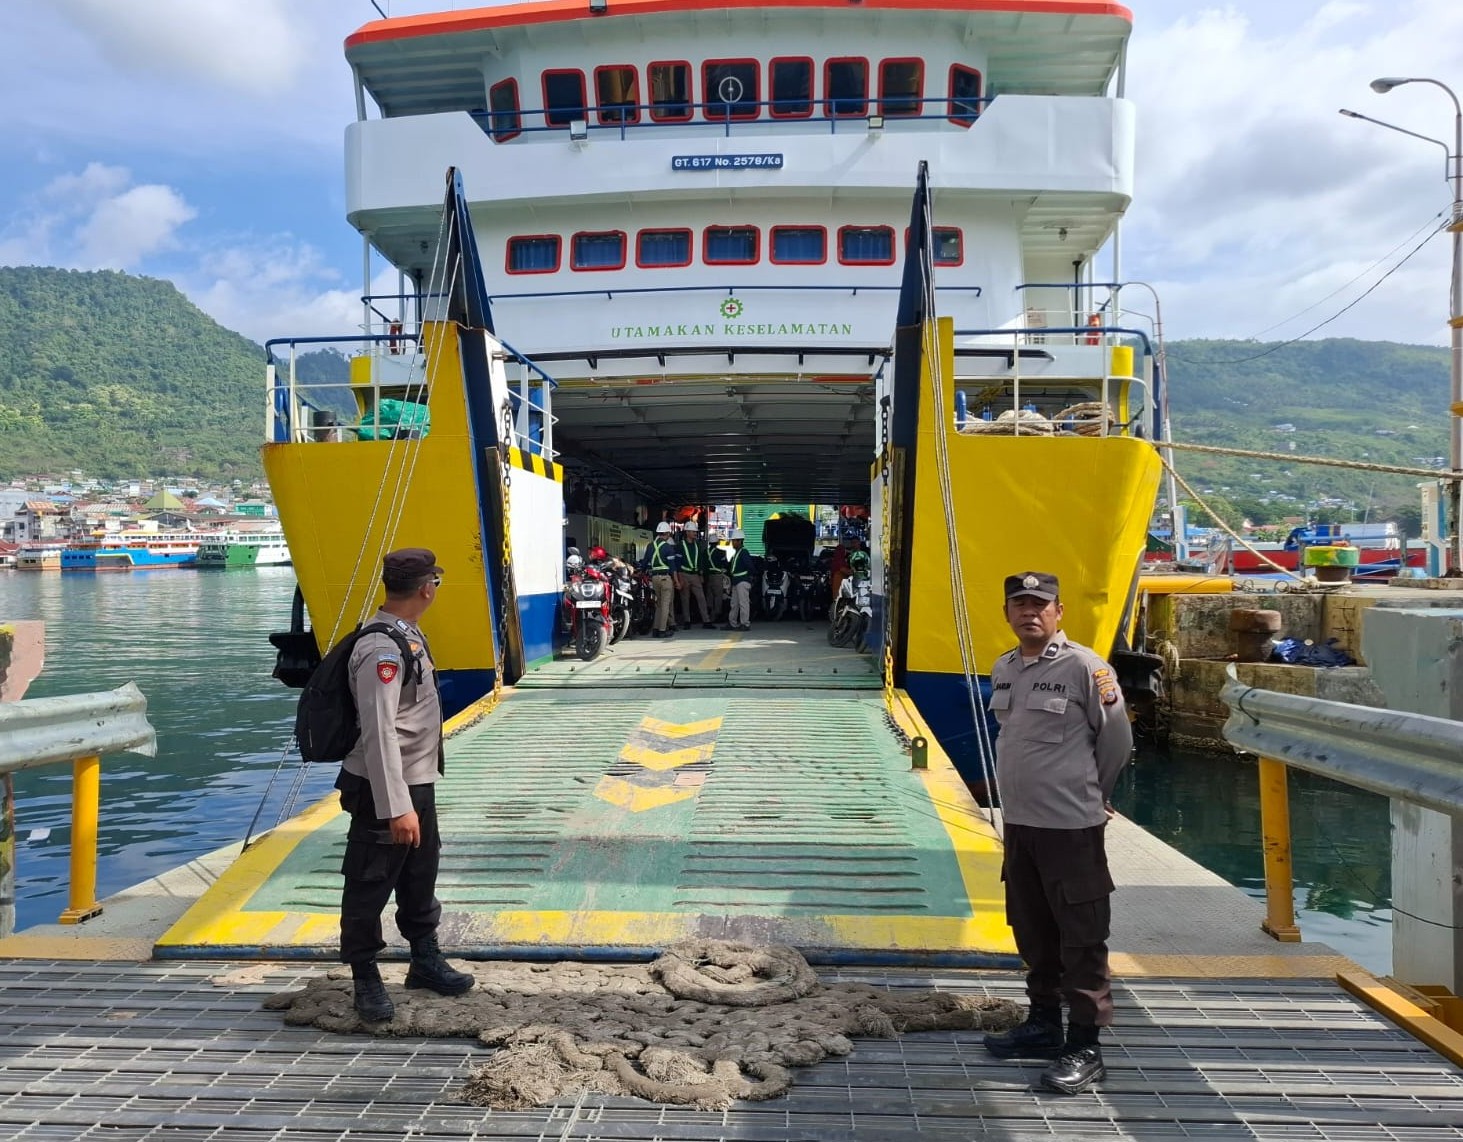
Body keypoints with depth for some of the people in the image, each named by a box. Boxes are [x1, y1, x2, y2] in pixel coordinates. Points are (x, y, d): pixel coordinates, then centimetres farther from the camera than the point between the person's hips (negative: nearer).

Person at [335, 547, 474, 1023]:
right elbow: (378, 733, -28)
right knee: (369, 886, 5)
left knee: (421, 876, 22)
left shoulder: (407, 636, 8)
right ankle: (366, 981, 20)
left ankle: (425, 960, 37)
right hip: (384, 789, -10)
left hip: (418, 784, 10)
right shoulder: (382, 649, -23)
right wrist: (396, 807, -29)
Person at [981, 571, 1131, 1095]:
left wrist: (1089, 793, 6)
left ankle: (1084, 1046, 12)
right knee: (1033, 933, 18)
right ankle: (1044, 1021, 34)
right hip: (1018, 822, 7)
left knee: (1081, 941, 2)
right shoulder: (1002, 669, 8)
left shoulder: (1084, 667, -13)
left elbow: (1117, 739, -5)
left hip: (1071, 826, -7)